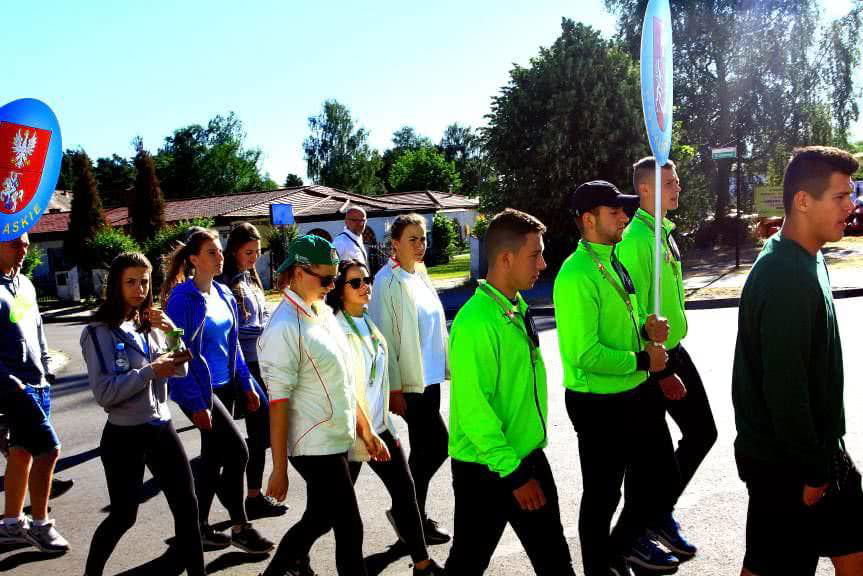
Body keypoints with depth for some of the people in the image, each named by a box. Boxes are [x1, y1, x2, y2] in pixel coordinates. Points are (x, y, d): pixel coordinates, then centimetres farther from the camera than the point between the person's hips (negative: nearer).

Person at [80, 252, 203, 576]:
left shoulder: (150, 324, 6)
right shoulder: (98, 332, -10)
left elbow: (180, 371, 5)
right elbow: (104, 393, -19)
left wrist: (173, 334, -9)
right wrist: (150, 372, -19)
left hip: (161, 428, 5)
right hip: (124, 436, -5)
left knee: (187, 506, 6)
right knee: (123, 517, 9)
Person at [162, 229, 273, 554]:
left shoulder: (224, 295, 9)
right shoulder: (183, 298, -14)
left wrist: (247, 384, 9)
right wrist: (196, 403, -20)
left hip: (224, 386, 8)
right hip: (199, 390, -8)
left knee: (214, 457, 14)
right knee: (237, 450, -14)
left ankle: (200, 526, 28)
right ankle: (239, 527, 1)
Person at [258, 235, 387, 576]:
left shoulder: (323, 313, 8)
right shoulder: (285, 328, -18)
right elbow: (278, 403, -19)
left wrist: (366, 432, 15)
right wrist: (279, 468, -17)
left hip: (336, 440, 8)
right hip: (316, 447, -8)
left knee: (321, 517, 22)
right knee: (349, 528, 3)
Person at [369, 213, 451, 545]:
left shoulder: (420, 276, 11)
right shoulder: (388, 282, -12)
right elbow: (383, 337, -14)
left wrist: (448, 365, 13)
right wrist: (394, 389, -16)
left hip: (430, 378, 8)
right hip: (409, 382, -8)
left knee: (423, 449, 13)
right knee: (438, 444, -6)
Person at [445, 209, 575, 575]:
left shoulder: (518, 309, 4)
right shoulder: (475, 321, -23)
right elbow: (473, 409, -23)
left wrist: (525, 464, 16)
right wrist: (512, 472, -18)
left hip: (528, 457, 8)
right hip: (485, 469, -8)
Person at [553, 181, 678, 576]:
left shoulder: (614, 264, 9)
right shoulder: (577, 275, -22)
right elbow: (585, 354, -27)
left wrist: (646, 328, 0)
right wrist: (642, 360, -18)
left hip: (634, 394, 9)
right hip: (598, 403, -9)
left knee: (659, 475, 22)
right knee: (603, 495, 9)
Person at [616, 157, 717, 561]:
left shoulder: (665, 232, 10)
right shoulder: (635, 239, -19)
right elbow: (633, 311, -22)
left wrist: (672, 357, 19)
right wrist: (660, 372, -20)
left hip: (675, 350, 9)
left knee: (703, 432, 14)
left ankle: (660, 512, 29)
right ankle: (643, 526, 23)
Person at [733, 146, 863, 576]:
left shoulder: (807, 260, 7)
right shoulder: (785, 277, -25)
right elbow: (783, 386, -26)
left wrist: (824, 456, 16)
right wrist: (811, 471, -17)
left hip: (818, 447, 9)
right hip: (785, 461, -9)